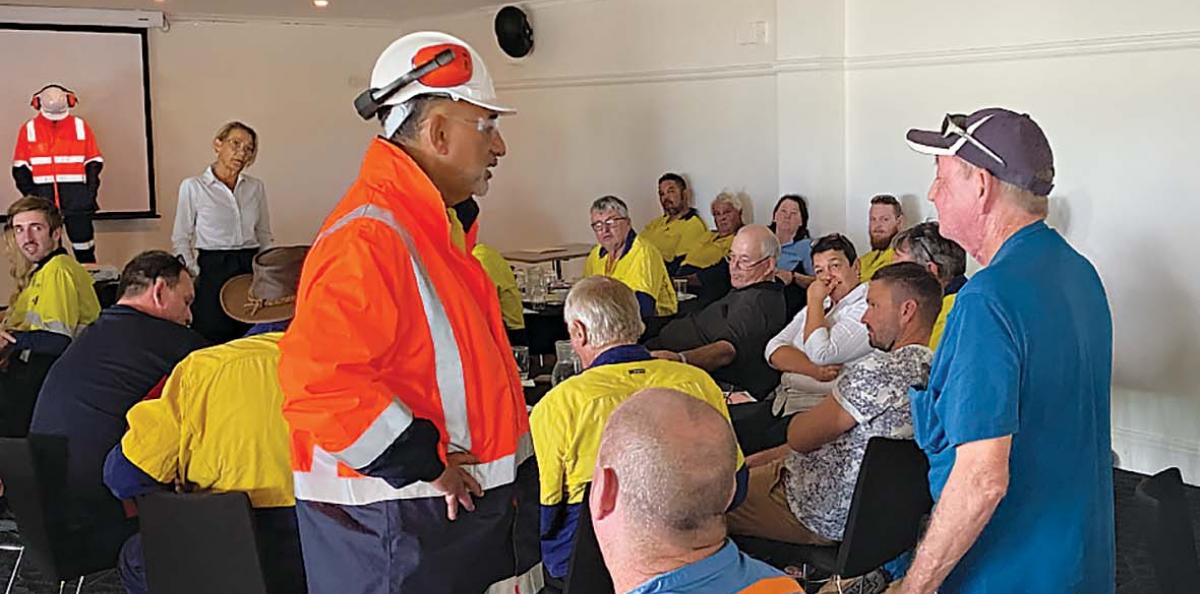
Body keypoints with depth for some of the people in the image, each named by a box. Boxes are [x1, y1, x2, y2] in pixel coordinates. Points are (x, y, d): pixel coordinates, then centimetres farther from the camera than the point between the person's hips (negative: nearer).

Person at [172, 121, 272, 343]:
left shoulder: (256, 187, 10)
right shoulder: (193, 187, 2)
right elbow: (181, 239, 4)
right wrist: (195, 274, -6)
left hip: (251, 268, 3)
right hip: (213, 269, -3)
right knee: (212, 342, -4)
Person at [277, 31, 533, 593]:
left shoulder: (428, 224, 12)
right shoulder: (367, 236, -22)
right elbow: (318, 382, -33)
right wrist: (424, 463, -23)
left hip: (458, 501, 10)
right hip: (393, 526, -10)